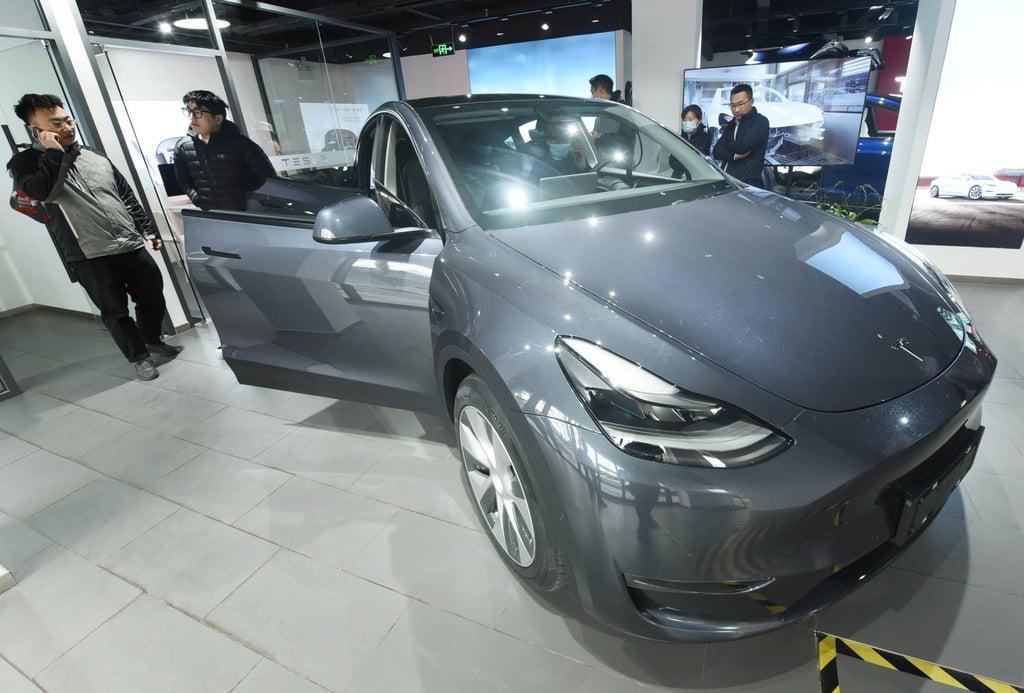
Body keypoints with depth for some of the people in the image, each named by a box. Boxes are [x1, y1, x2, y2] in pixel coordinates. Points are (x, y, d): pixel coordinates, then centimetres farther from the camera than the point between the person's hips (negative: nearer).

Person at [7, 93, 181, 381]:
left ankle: (153, 340, 35)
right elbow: (40, 191, -21)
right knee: (115, 312, 2)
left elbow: (128, 196, 17)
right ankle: (139, 356, 18)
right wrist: (54, 153, -13)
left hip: (131, 245, 5)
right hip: (90, 256, -4)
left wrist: (148, 230, 14)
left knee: (153, 297, 11)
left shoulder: (94, 155, 14)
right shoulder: (25, 162, 0)